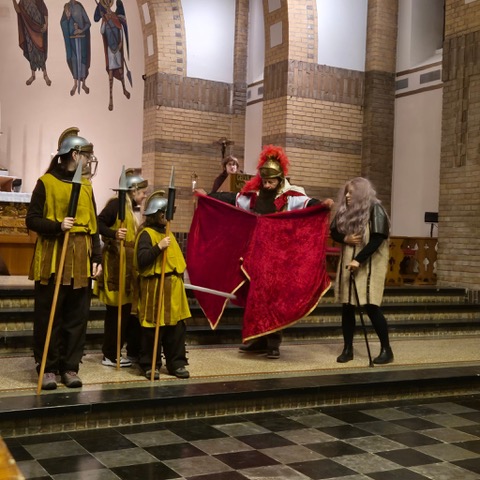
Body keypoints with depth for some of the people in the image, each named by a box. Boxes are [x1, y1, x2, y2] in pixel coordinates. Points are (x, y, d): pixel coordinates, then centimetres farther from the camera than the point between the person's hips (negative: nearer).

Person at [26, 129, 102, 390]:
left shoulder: (86, 185, 13)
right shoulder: (46, 182, -3)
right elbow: (32, 220, -5)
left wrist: (97, 257, 7)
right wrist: (57, 226, -21)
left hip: (81, 258, 5)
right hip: (53, 258, -5)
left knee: (77, 316, 5)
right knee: (48, 316, 0)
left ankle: (70, 367, 14)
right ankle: (47, 368, 11)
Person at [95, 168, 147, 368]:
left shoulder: (132, 208, 17)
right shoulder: (117, 204, -10)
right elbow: (98, 224, -20)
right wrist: (114, 234, -32)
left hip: (129, 265, 9)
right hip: (117, 263, -9)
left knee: (129, 309, 12)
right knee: (117, 310, -6)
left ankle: (135, 352, 19)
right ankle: (110, 355, 2)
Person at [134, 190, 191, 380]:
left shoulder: (168, 233, 19)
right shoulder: (146, 233, -8)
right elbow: (142, 259, -20)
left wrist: (180, 276, 20)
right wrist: (159, 247, -27)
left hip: (173, 286, 8)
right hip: (154, 286, -8)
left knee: (177, 327, 8)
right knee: (153, 327, -2)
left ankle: (176, 363, 15)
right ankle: (150, 365, 8)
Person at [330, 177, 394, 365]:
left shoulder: (375, 209, -9)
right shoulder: (345, 211, 10)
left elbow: (378, 238, -17)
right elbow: (334, 232, 15)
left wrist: (358, 260, -23)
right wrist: (345, 238, -8)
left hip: (369, 265, -6)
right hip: (348, 263, 6)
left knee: (371, 306, -9)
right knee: (347, 306, 5)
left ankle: (386, 349, 3)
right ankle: (347, 349, 13)